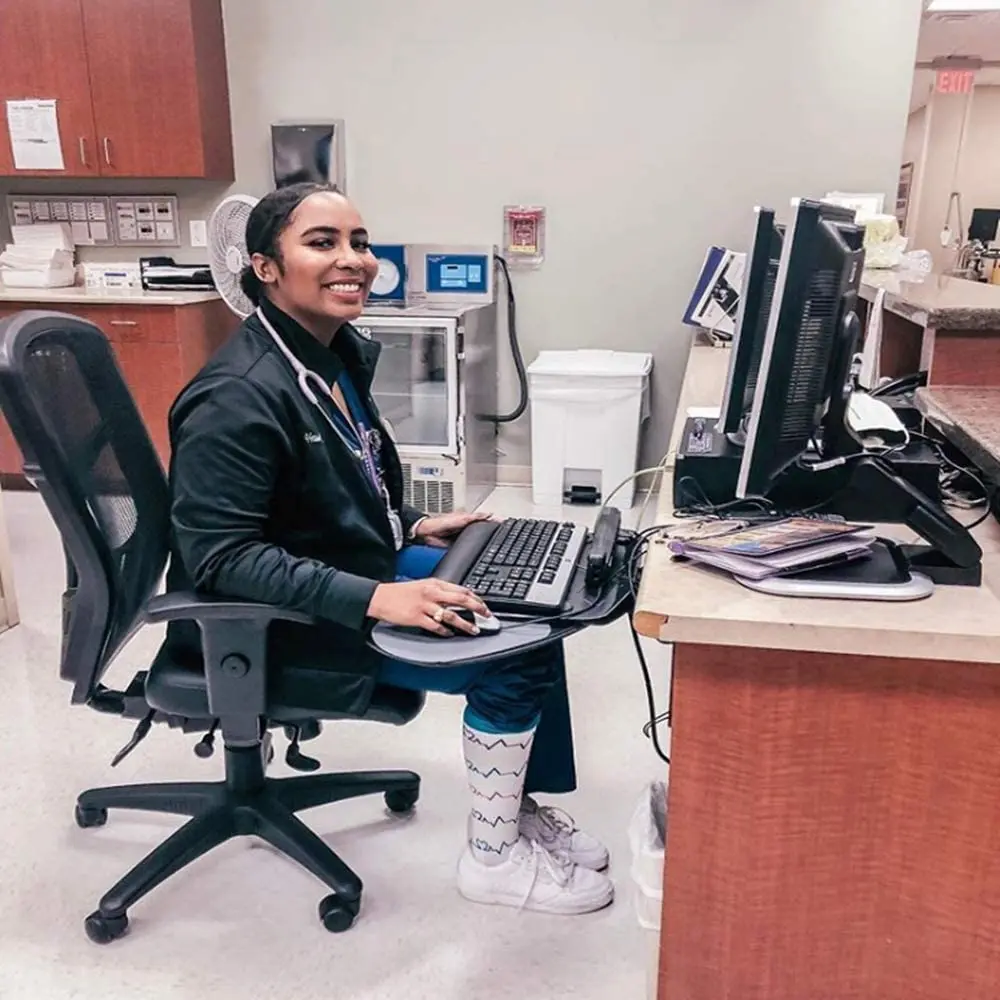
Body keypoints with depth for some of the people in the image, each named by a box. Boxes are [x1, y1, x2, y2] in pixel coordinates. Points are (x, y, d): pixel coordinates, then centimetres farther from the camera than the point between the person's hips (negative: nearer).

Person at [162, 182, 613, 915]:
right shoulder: (240, 396, -26)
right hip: (280, 626, -9)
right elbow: (219, 557, -28)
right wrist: (374, 600, -33)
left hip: (360, 565, 9)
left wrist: (414, 527, 5)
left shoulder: (339, 351, 3)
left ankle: (521, 806, 18)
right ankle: (494, 855, 8)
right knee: (514, 650, -14)